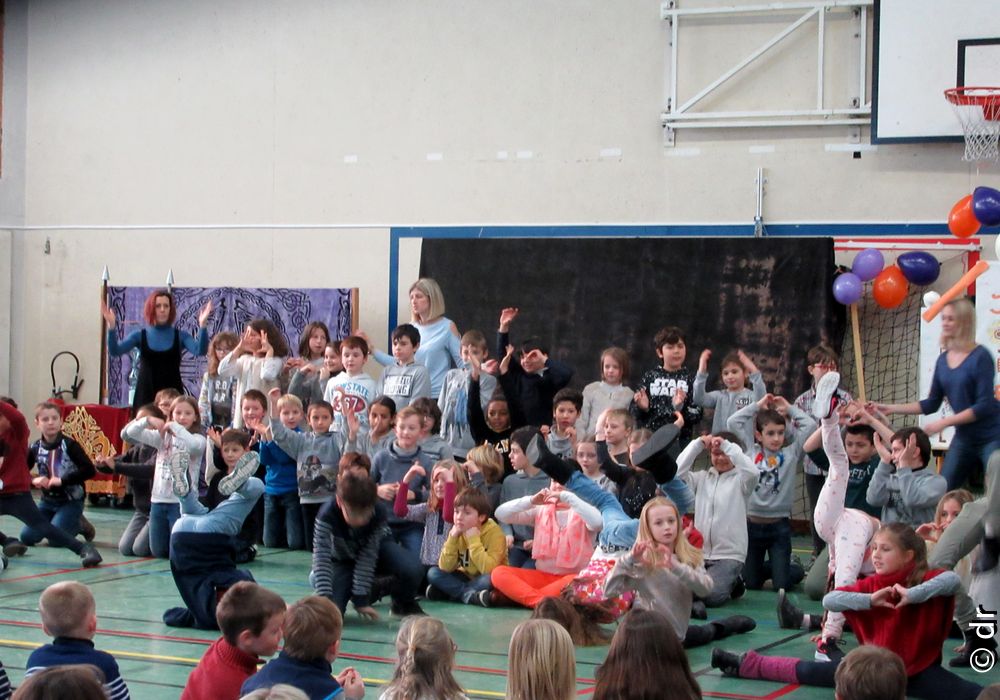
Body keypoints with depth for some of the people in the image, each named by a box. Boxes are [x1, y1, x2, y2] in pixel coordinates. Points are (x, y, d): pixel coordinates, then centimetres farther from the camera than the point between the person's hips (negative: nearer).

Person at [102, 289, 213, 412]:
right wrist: (111, 326, -21)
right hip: (146, 395, 1)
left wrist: (202, 325, -27)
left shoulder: (180, 336, 4)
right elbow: (114, 351, -6)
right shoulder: (140, 335, 6)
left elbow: (200, 351, -13)